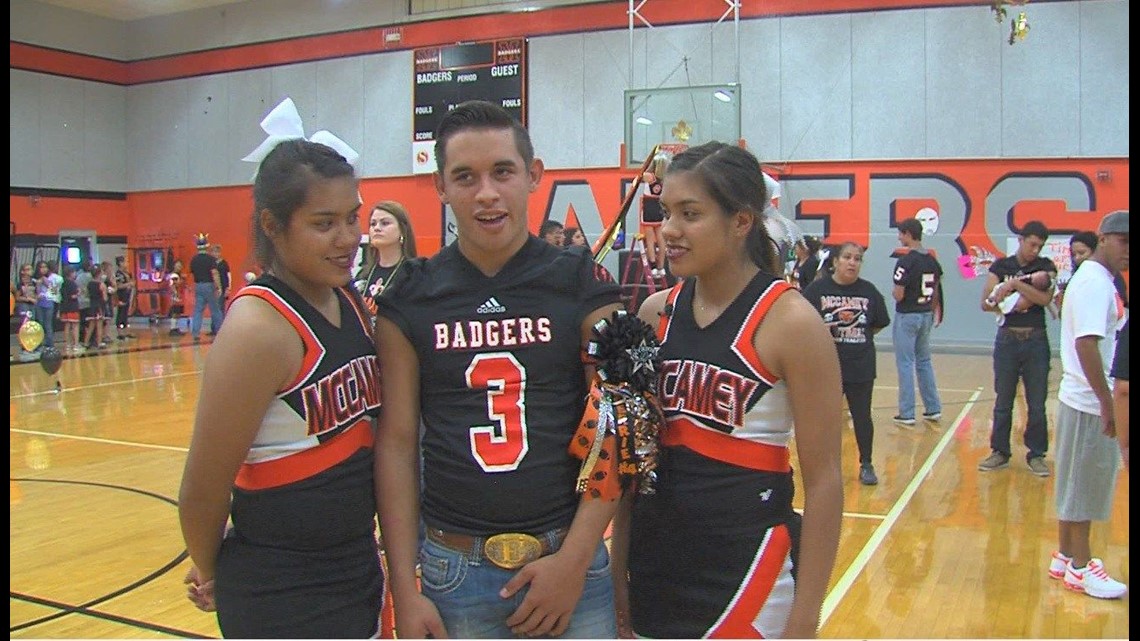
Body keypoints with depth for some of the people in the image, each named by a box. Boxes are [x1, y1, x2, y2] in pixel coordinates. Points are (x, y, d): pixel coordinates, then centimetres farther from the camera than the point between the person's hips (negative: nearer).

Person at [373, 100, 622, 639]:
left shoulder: (582, 285, -5)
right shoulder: (409, 300, -2)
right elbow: (396, 442, -2)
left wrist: (574, 560, -11)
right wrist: (404, 589, -4)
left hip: (570, 560, 0)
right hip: (454, 570, 1)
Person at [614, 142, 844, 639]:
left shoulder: (790, 322, -14)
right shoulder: (656, 312, 0)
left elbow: (823, 481, -12)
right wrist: (618, 570, 9)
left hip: (747, 568, -4)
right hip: (656, 562, 5)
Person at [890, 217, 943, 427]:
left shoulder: (905, 262, -18)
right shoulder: (932, 261, 5)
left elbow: (898, 295, -21)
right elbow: (936, 291, 13)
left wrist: (894, 291, 1)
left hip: (907, 317, -7)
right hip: (926, 315, 7)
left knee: (906, 364, -1)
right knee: (924, 362, 17)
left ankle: (906, 414, 4)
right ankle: (933, 409, 21)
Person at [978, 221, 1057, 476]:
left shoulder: (1046, 267, 2)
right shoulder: (1000, 266, 3)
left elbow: (1045, 298, -14)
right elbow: (985, 303, -2)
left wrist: (1015, 283, -19)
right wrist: (1011, 304, -17)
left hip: (1036, 340, 0)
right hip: (1007, 339, 1)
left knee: (1037, 403, 3)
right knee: (1003, 402, 8)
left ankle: (1036, 454, 15)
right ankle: (1000, 452, 18)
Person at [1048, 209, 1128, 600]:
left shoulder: (1101, 281, 14)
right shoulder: (1094, 283, -17)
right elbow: (1086, 344, -25)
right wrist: (1107, 403, -23)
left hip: (1083, 399, 9)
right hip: (1090, 402, -9)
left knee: (1077, 482, 16)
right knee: (1084, 483, 1)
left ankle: (1065, 557, 27)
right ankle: (1080, 567, 13)